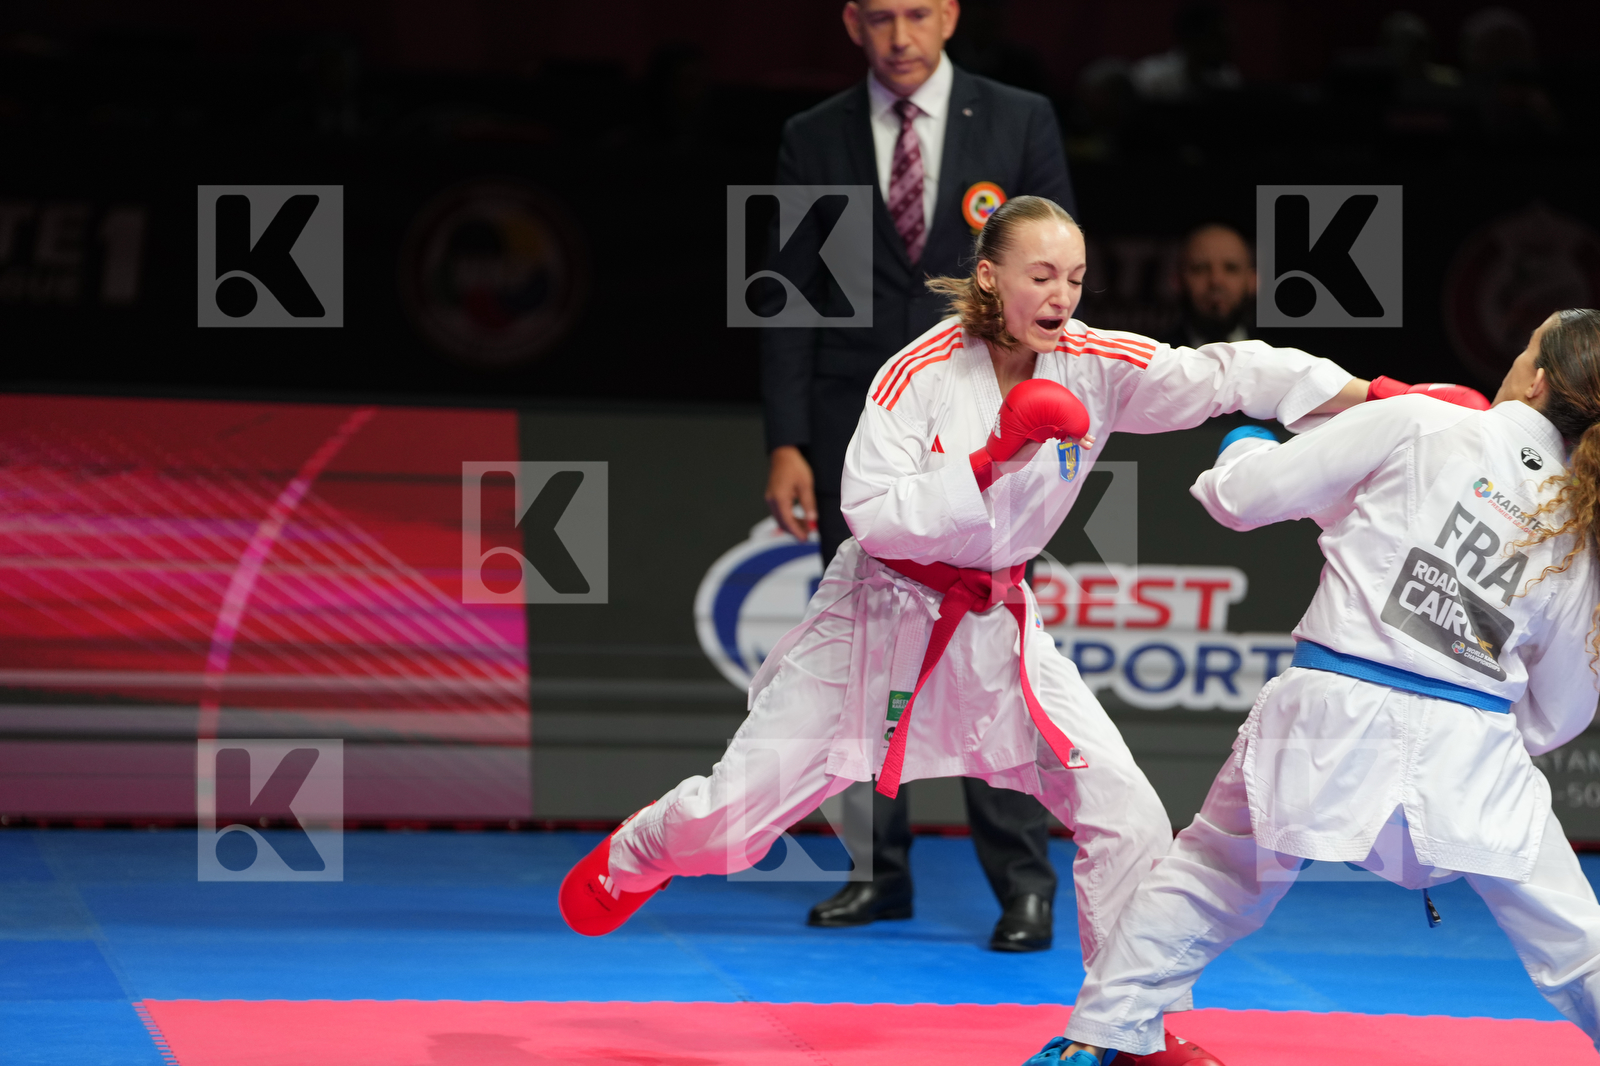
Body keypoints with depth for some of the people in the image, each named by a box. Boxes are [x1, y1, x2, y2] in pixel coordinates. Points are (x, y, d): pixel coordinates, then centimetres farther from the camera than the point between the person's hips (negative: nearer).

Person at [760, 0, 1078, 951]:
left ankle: (1024, 880, -6)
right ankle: (883, 870, 12)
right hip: (855, 432, 2)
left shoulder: (1019, 123, 5)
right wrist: (787, 445, -1)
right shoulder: (814, 141, 8)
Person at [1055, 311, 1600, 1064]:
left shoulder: (1417, 426, -2)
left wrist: (1243, 446, 25)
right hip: (1471, 749, 1)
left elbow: (1247, 494, 2)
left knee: (1204, 878, 20)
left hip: (1335, 718, -1)